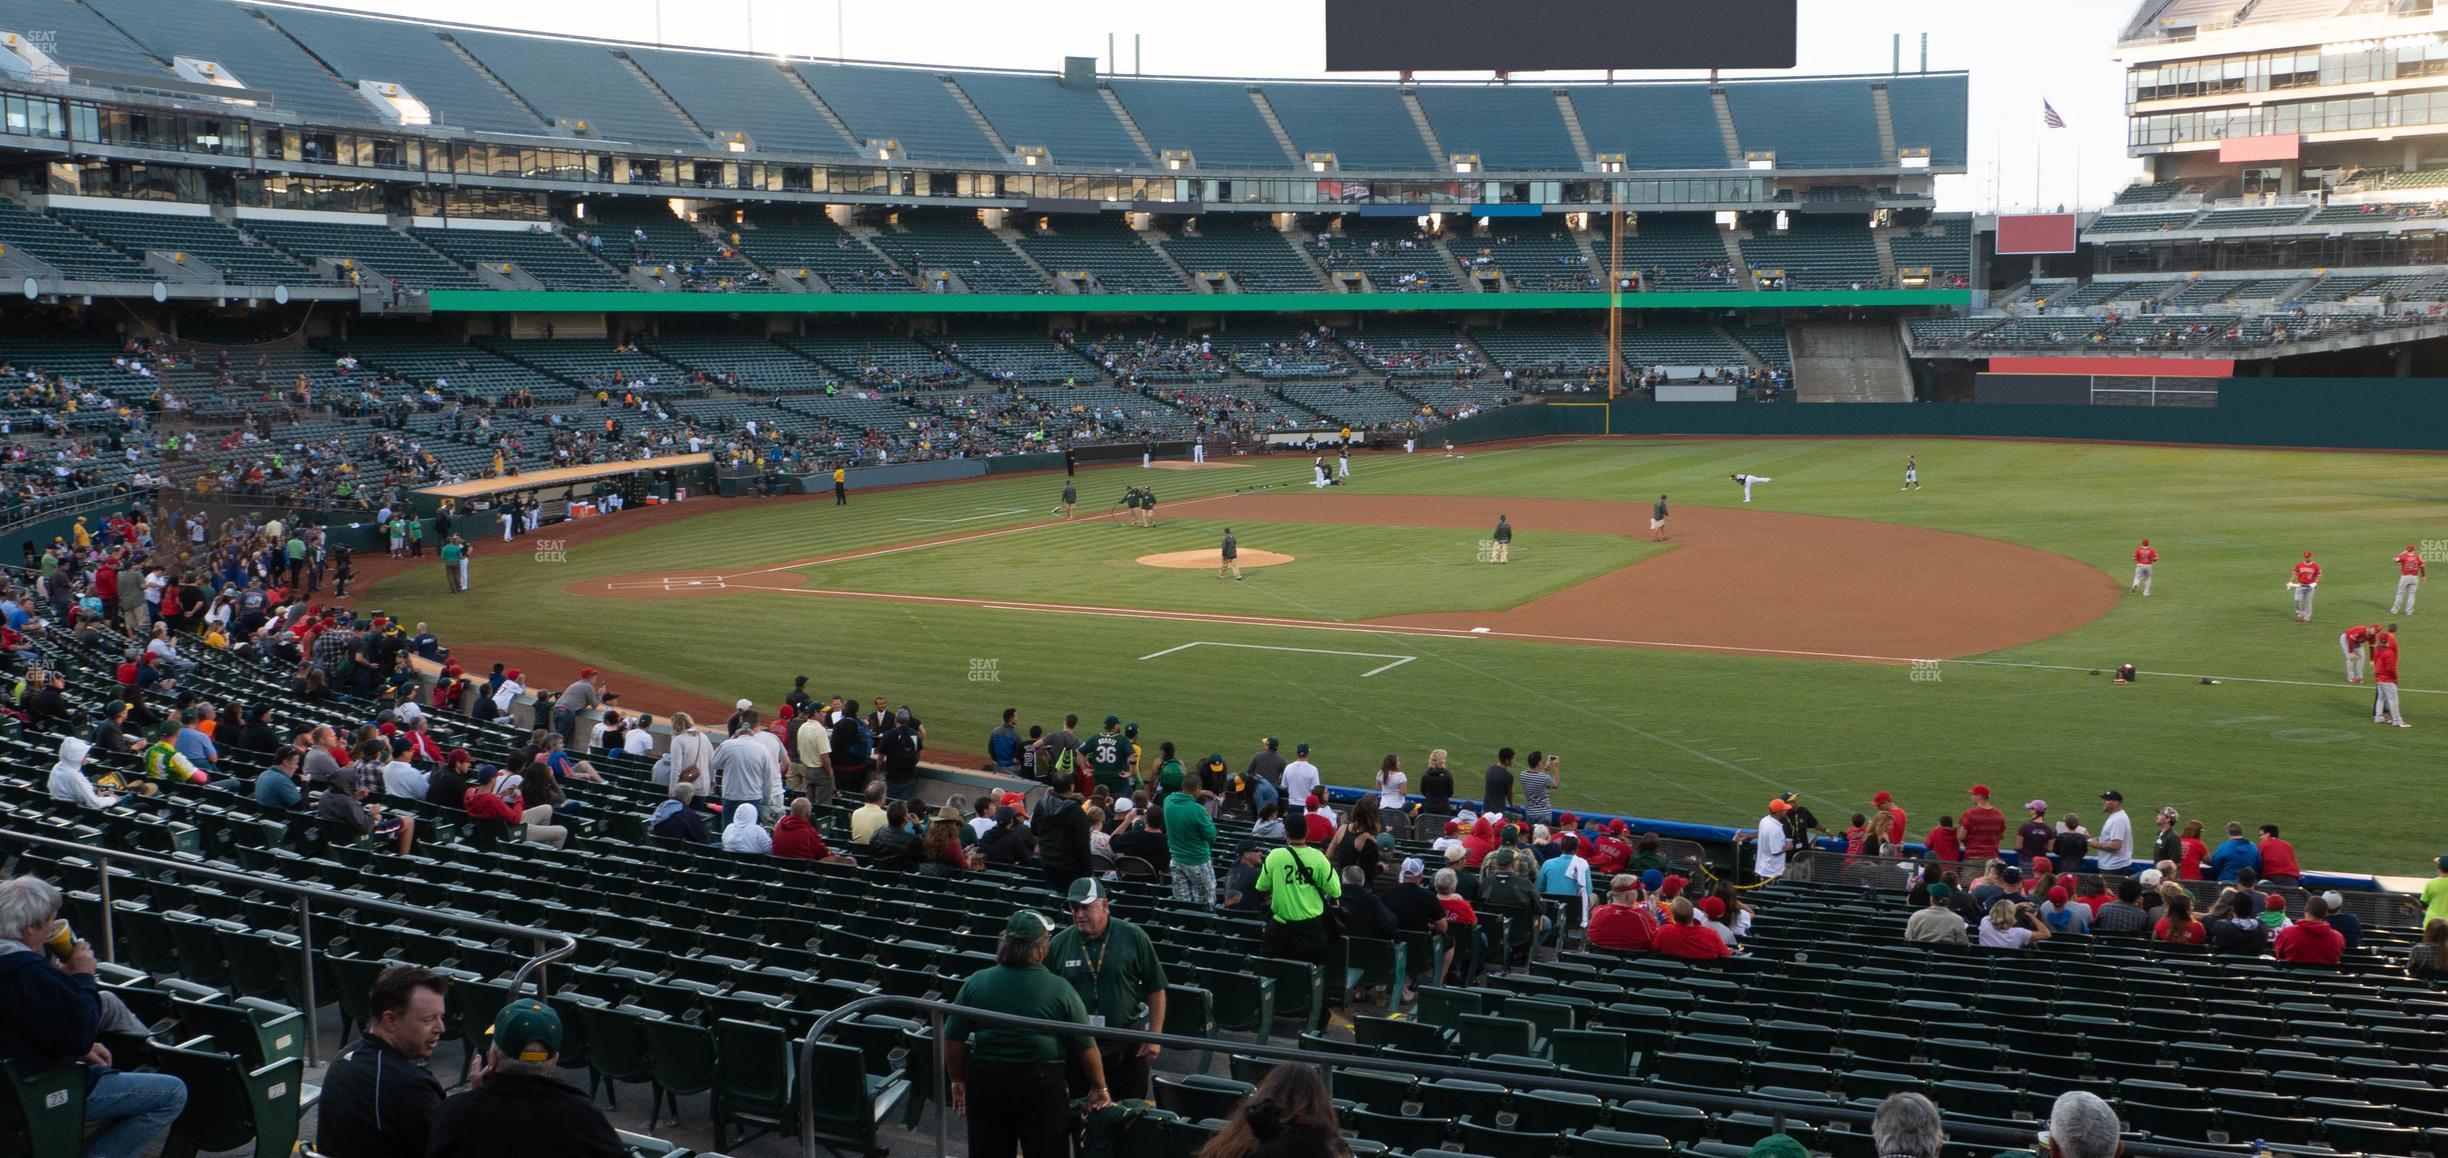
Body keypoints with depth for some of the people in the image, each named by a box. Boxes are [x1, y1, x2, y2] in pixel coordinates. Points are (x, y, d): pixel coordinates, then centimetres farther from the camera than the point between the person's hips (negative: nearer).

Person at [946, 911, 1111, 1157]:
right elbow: (1086, 1047, -4)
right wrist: (1099, 1088, 10)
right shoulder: (1059, 990, -11)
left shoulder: (976, 982, -4)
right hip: (1042, 1083, -2)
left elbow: (953, 1039, 1)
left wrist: (957, 1080, 15)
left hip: (986, 1081, 2)